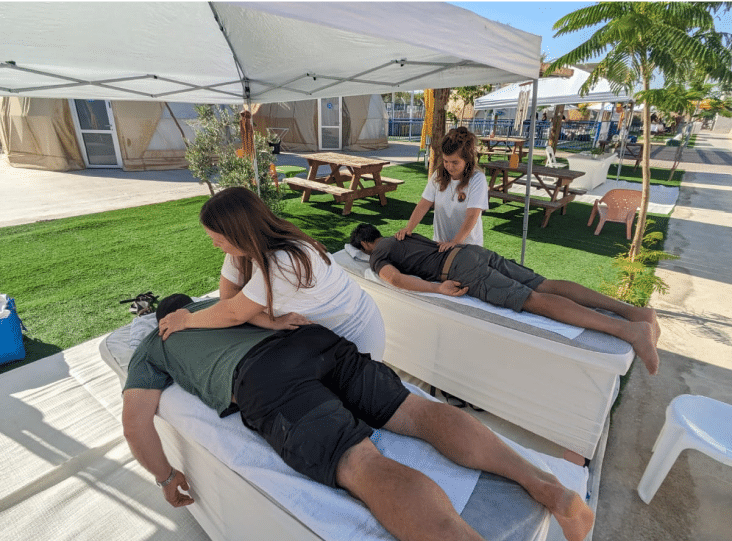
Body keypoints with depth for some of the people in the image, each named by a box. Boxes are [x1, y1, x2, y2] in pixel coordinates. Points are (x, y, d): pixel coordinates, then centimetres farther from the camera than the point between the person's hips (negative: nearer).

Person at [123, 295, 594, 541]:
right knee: (419, 411, -4)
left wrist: (167, 476, 27)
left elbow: (135, 418, 17)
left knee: (365, 467, -23)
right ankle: (545, 484, -16)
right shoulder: (214, 303, 43)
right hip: (317, 339, 6)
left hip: (262, 380, -5)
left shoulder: (151, 347, 30)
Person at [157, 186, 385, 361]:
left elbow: (234, 313, -26)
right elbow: (228, 294, -10)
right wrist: (271, 321, -26)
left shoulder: (285, 263, -37)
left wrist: (186, 321, -10)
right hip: (318, 328, 7)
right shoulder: (245, 245, -11)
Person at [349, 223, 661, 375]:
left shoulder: (376, 257, 8)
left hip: (461, 269, -8)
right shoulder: (402, 235, 31)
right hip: (476, 250, 8)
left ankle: (629, 330, -27)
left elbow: (395, 278, -14)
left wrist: (438, 289, -14)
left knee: (535, 300, -18)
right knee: (547, 286, -1)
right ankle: (634, 311, -8)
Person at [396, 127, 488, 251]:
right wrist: (408, 228, -18)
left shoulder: (477, 179, -13)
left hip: (467, 244, -3)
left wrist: (455, 242, -34)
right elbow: (424, 205, -4)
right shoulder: (439, 176, 2)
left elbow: (472, 217, -22)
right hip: (440, 242, 3)